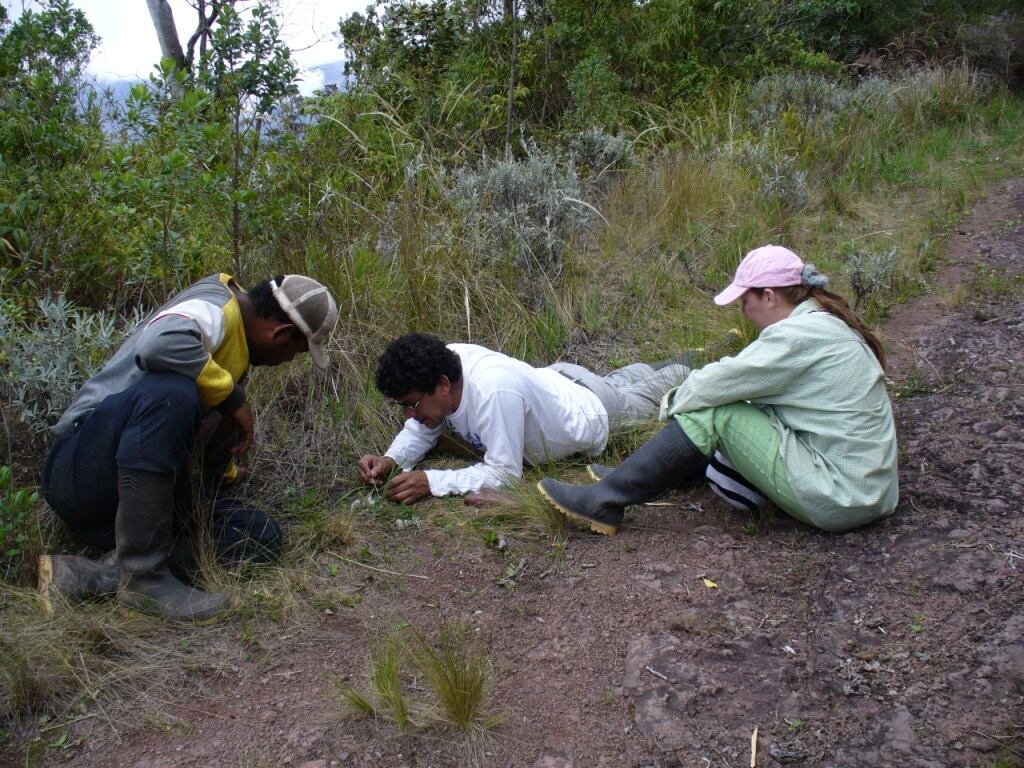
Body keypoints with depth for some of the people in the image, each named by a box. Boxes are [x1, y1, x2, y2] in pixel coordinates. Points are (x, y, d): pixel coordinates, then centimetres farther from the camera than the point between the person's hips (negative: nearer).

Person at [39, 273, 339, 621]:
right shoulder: (215, 308, -14)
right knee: (170, 391, -35)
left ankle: (94, 575, -11)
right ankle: (142, 575, -26)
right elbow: (158, 343, -36)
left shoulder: (236, 338, 14)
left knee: (262, 535, -5)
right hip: (83, 467, -9)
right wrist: (232, 395, -23)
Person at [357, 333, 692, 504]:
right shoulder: (440, 363, -28)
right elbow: (425, 427, -12)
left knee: (643, 396, 31)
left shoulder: (492, 390, -50)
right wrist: (392, 459, -30)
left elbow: (503, 472, -44)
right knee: (616, 383, 38)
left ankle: (680, 372, 60)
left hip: (593, 416, -5)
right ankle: (664, 367, 66)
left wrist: (431, 481, -48)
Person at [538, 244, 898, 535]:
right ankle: (637, 476, 21)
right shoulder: (825, 323, 11)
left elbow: (721, 381, -17)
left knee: (714, 414, -12)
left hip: (838, 499, -10)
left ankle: (606, 500, -8)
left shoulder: (799, 335, -19)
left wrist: (674, 401, 2)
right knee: (732, 407, 13)